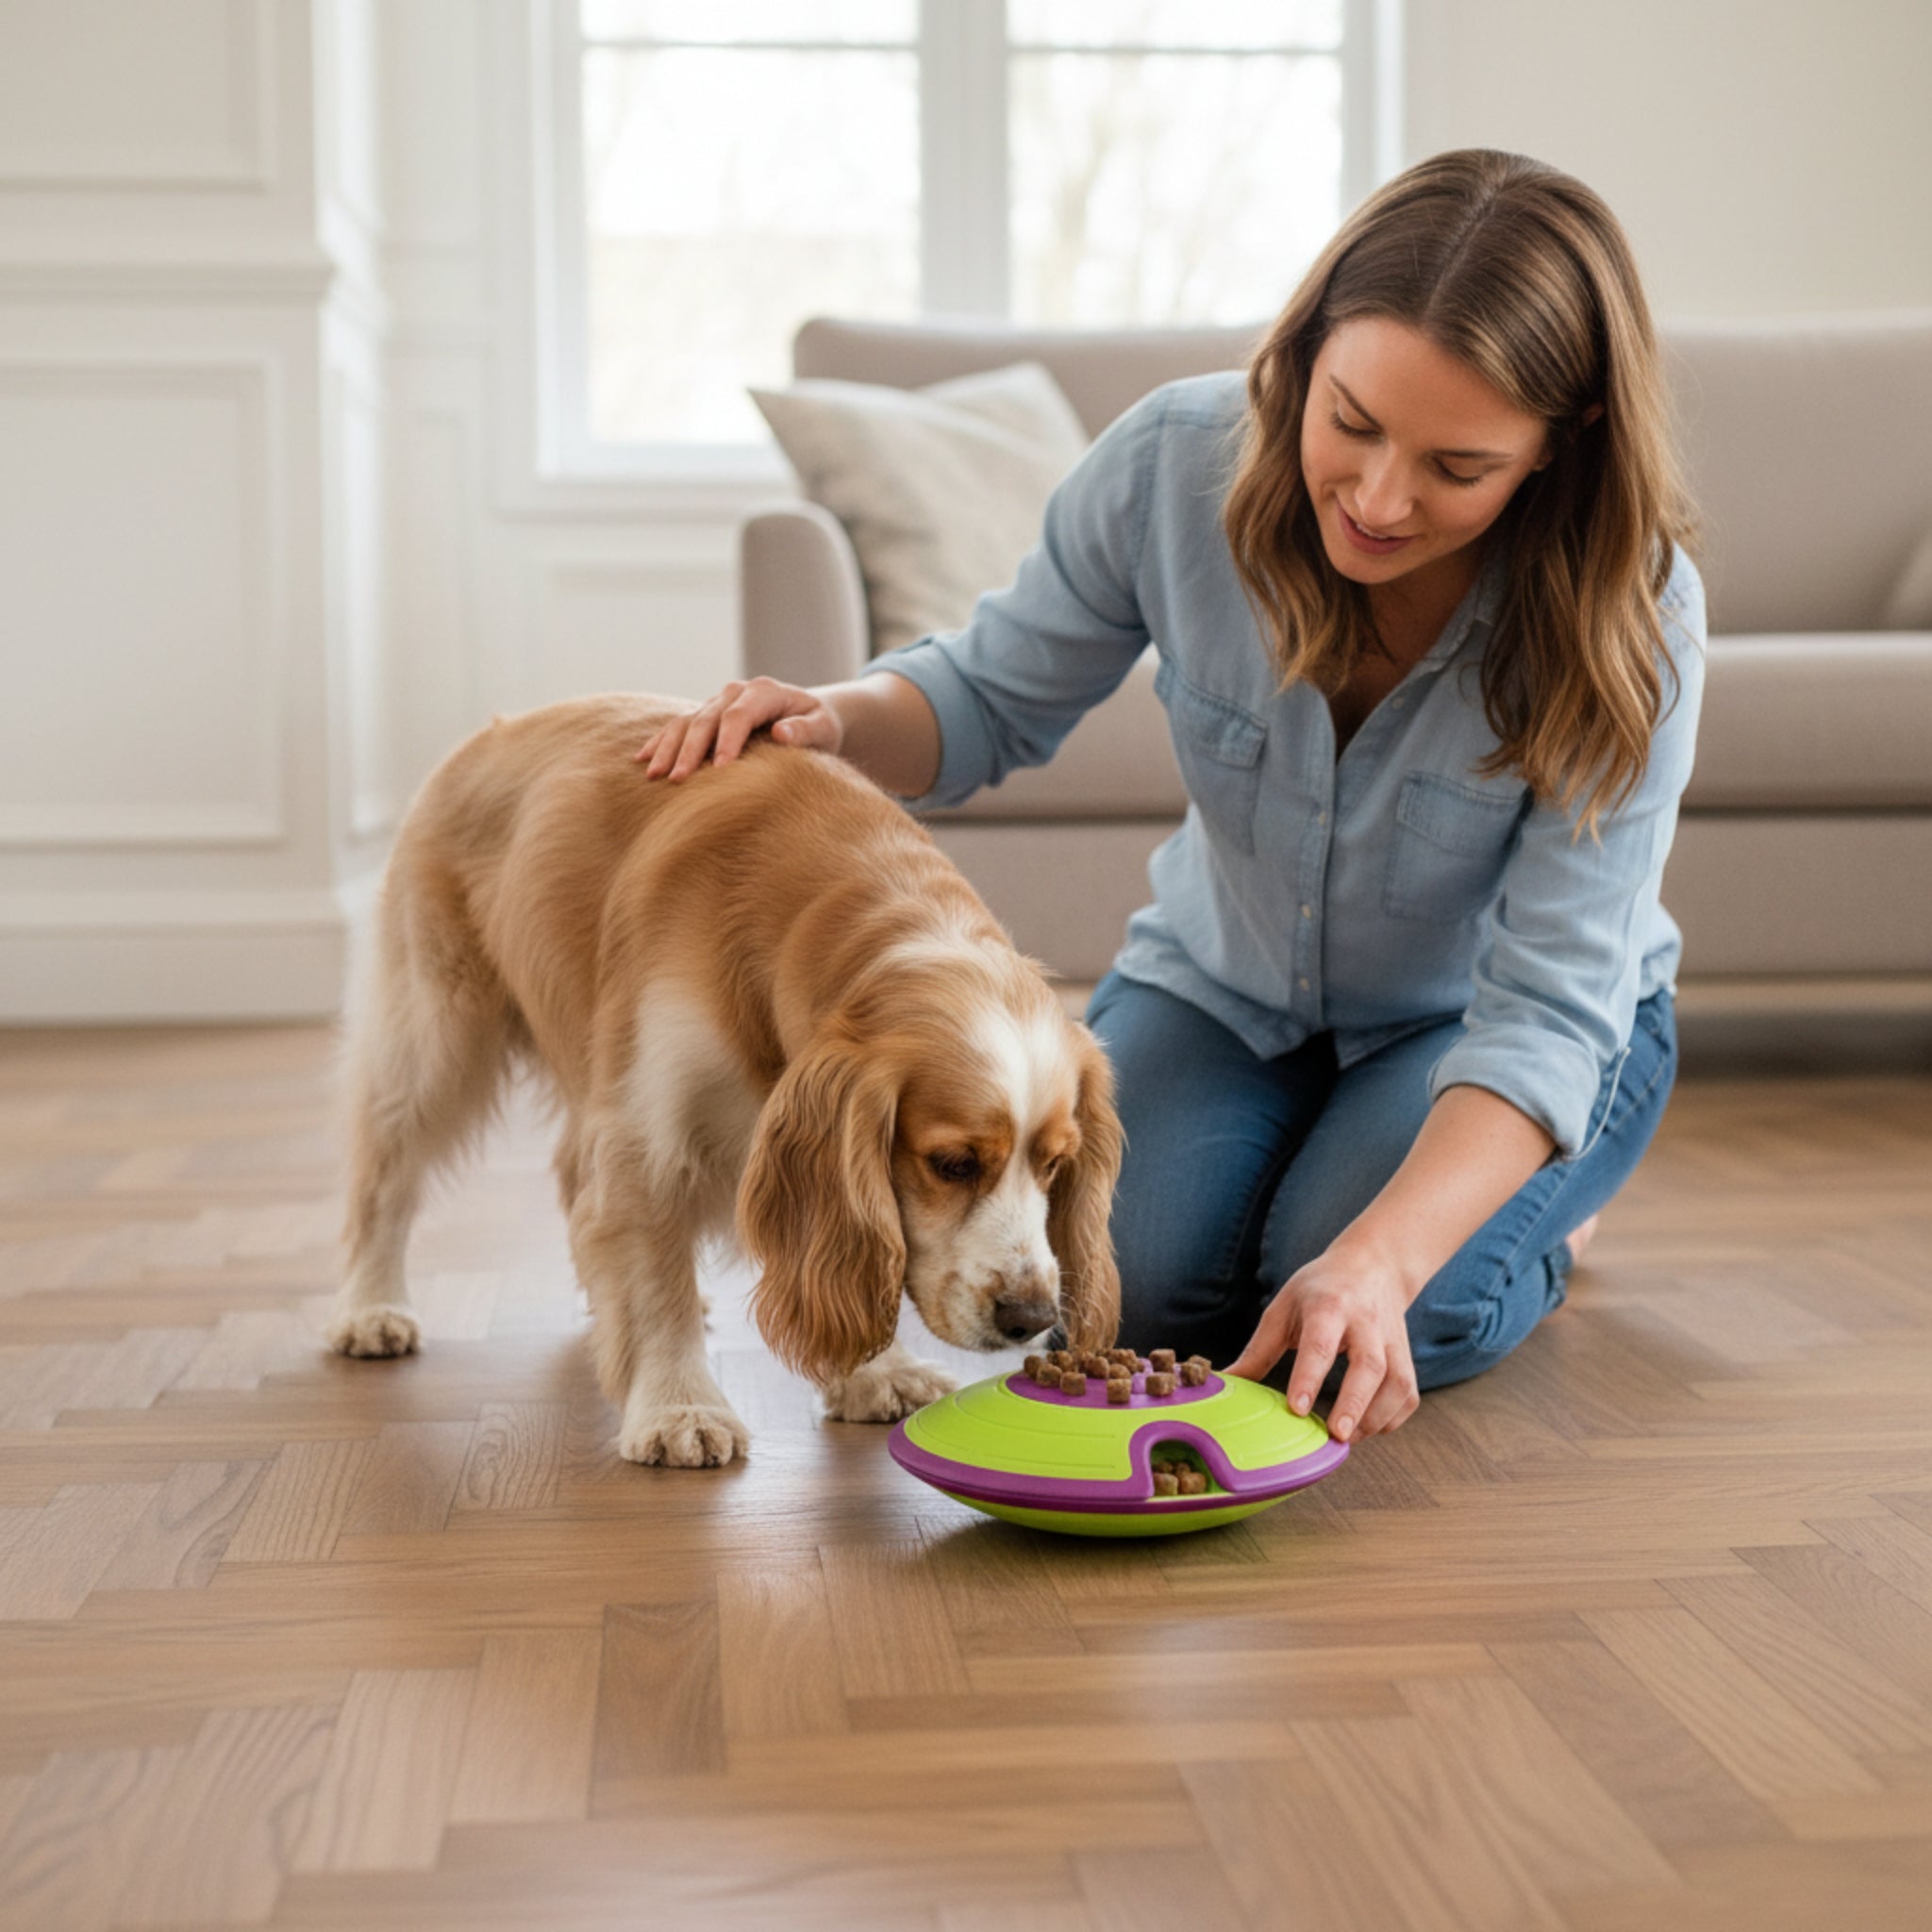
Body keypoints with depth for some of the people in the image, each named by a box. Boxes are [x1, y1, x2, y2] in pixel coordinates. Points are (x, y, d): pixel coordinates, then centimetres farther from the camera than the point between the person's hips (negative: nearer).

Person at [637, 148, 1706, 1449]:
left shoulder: (1629, 619, -31)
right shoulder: (1177, 462, -25)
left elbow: (1549, 1009, -33)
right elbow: (996, 698, -8)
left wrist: (1376, 1258, -49)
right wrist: (835, 721, -32)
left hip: (1486, 1022, -1)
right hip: (1226, 982, 2)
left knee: (1371, 1330, -26)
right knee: (1127, 1283, -22)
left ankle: (1547, 1223, 10)